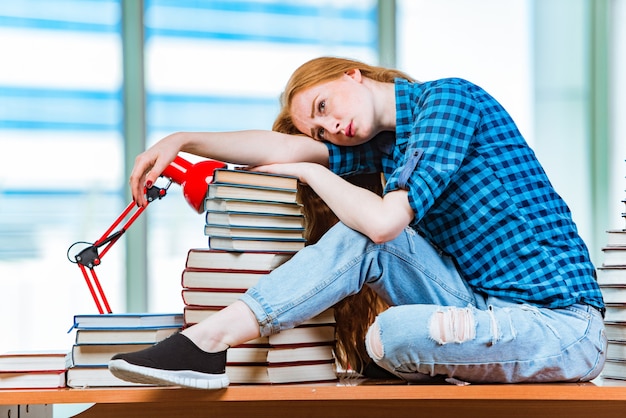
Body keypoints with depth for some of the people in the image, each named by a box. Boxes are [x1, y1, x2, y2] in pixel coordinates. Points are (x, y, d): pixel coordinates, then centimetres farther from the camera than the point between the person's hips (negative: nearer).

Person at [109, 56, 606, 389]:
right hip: (487, 308, 7)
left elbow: (385, 220, -18)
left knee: (390, 335, -33)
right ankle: (207, 340, -13)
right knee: (360, 240, -8)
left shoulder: (448, 97, -10)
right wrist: (181, 141, 5)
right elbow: (282, 147, 11)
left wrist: (309, 171, -2)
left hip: (562, 322, -7)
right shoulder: (387, 144, 15)